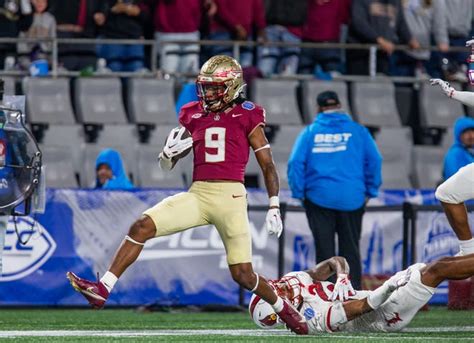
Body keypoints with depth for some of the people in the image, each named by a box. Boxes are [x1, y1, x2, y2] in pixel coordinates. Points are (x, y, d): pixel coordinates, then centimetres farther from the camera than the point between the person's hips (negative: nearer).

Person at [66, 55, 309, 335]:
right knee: (141, 227, -14)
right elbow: (166, 165, 19)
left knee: (243, 275, -3)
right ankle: (102, 290, -14)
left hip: (231, 196, -4)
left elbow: (268, 165, 4)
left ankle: (285, 310, 25)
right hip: (198, 194, 4)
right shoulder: (194, 115, 12)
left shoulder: (247, 117, 2)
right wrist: (171, 151, -5)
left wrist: (274, 208, -2)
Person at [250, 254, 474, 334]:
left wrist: (342, 277, -16)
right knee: (438, 270, -15)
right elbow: (362, 307, -25)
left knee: (445, 263, 5)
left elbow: (336, 261, 4)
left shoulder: (293, 280, -3)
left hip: (379, 298, 9)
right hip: (385, 316, -9)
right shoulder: (314, 318, -27)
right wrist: (387, 288, -29)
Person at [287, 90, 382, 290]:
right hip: (352, 199, 0)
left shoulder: (309, 132, 5)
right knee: (350, 249, 7)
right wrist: (370, 191, 6)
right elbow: (374, 160, -1)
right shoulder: (357, 131, 5)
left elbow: (295, 163, -3)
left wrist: (299, 193, 3)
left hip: (319, 198, 0)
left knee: (324, 250, 4)